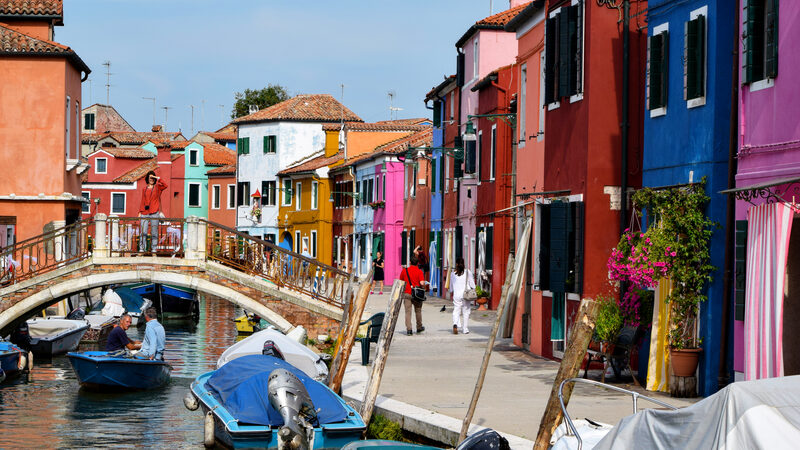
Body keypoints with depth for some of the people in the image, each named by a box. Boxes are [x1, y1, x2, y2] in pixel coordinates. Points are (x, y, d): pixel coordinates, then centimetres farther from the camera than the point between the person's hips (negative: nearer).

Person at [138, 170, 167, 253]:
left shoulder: (157, 187, 8)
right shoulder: (144, 189, 16)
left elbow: (165, 186, -13)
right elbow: (142, 202, 17)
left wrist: (158, 178, -10)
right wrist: (140, 212, 9)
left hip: (154, 213, -2)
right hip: (145, 213, 2)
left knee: (154, 231, -3)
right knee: (143, 231, -6)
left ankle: (153, 248, -1)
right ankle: (142, 248, -5)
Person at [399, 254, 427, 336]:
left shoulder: (404, 270, 2)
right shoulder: (419, 271, -6)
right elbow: (422, 283, -17)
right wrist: (424, 284, 5)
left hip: (407, 293, 0)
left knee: (408, 312, -2)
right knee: (418, 311, 17)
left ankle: (408, 329, -12)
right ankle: (419, 327, 30)